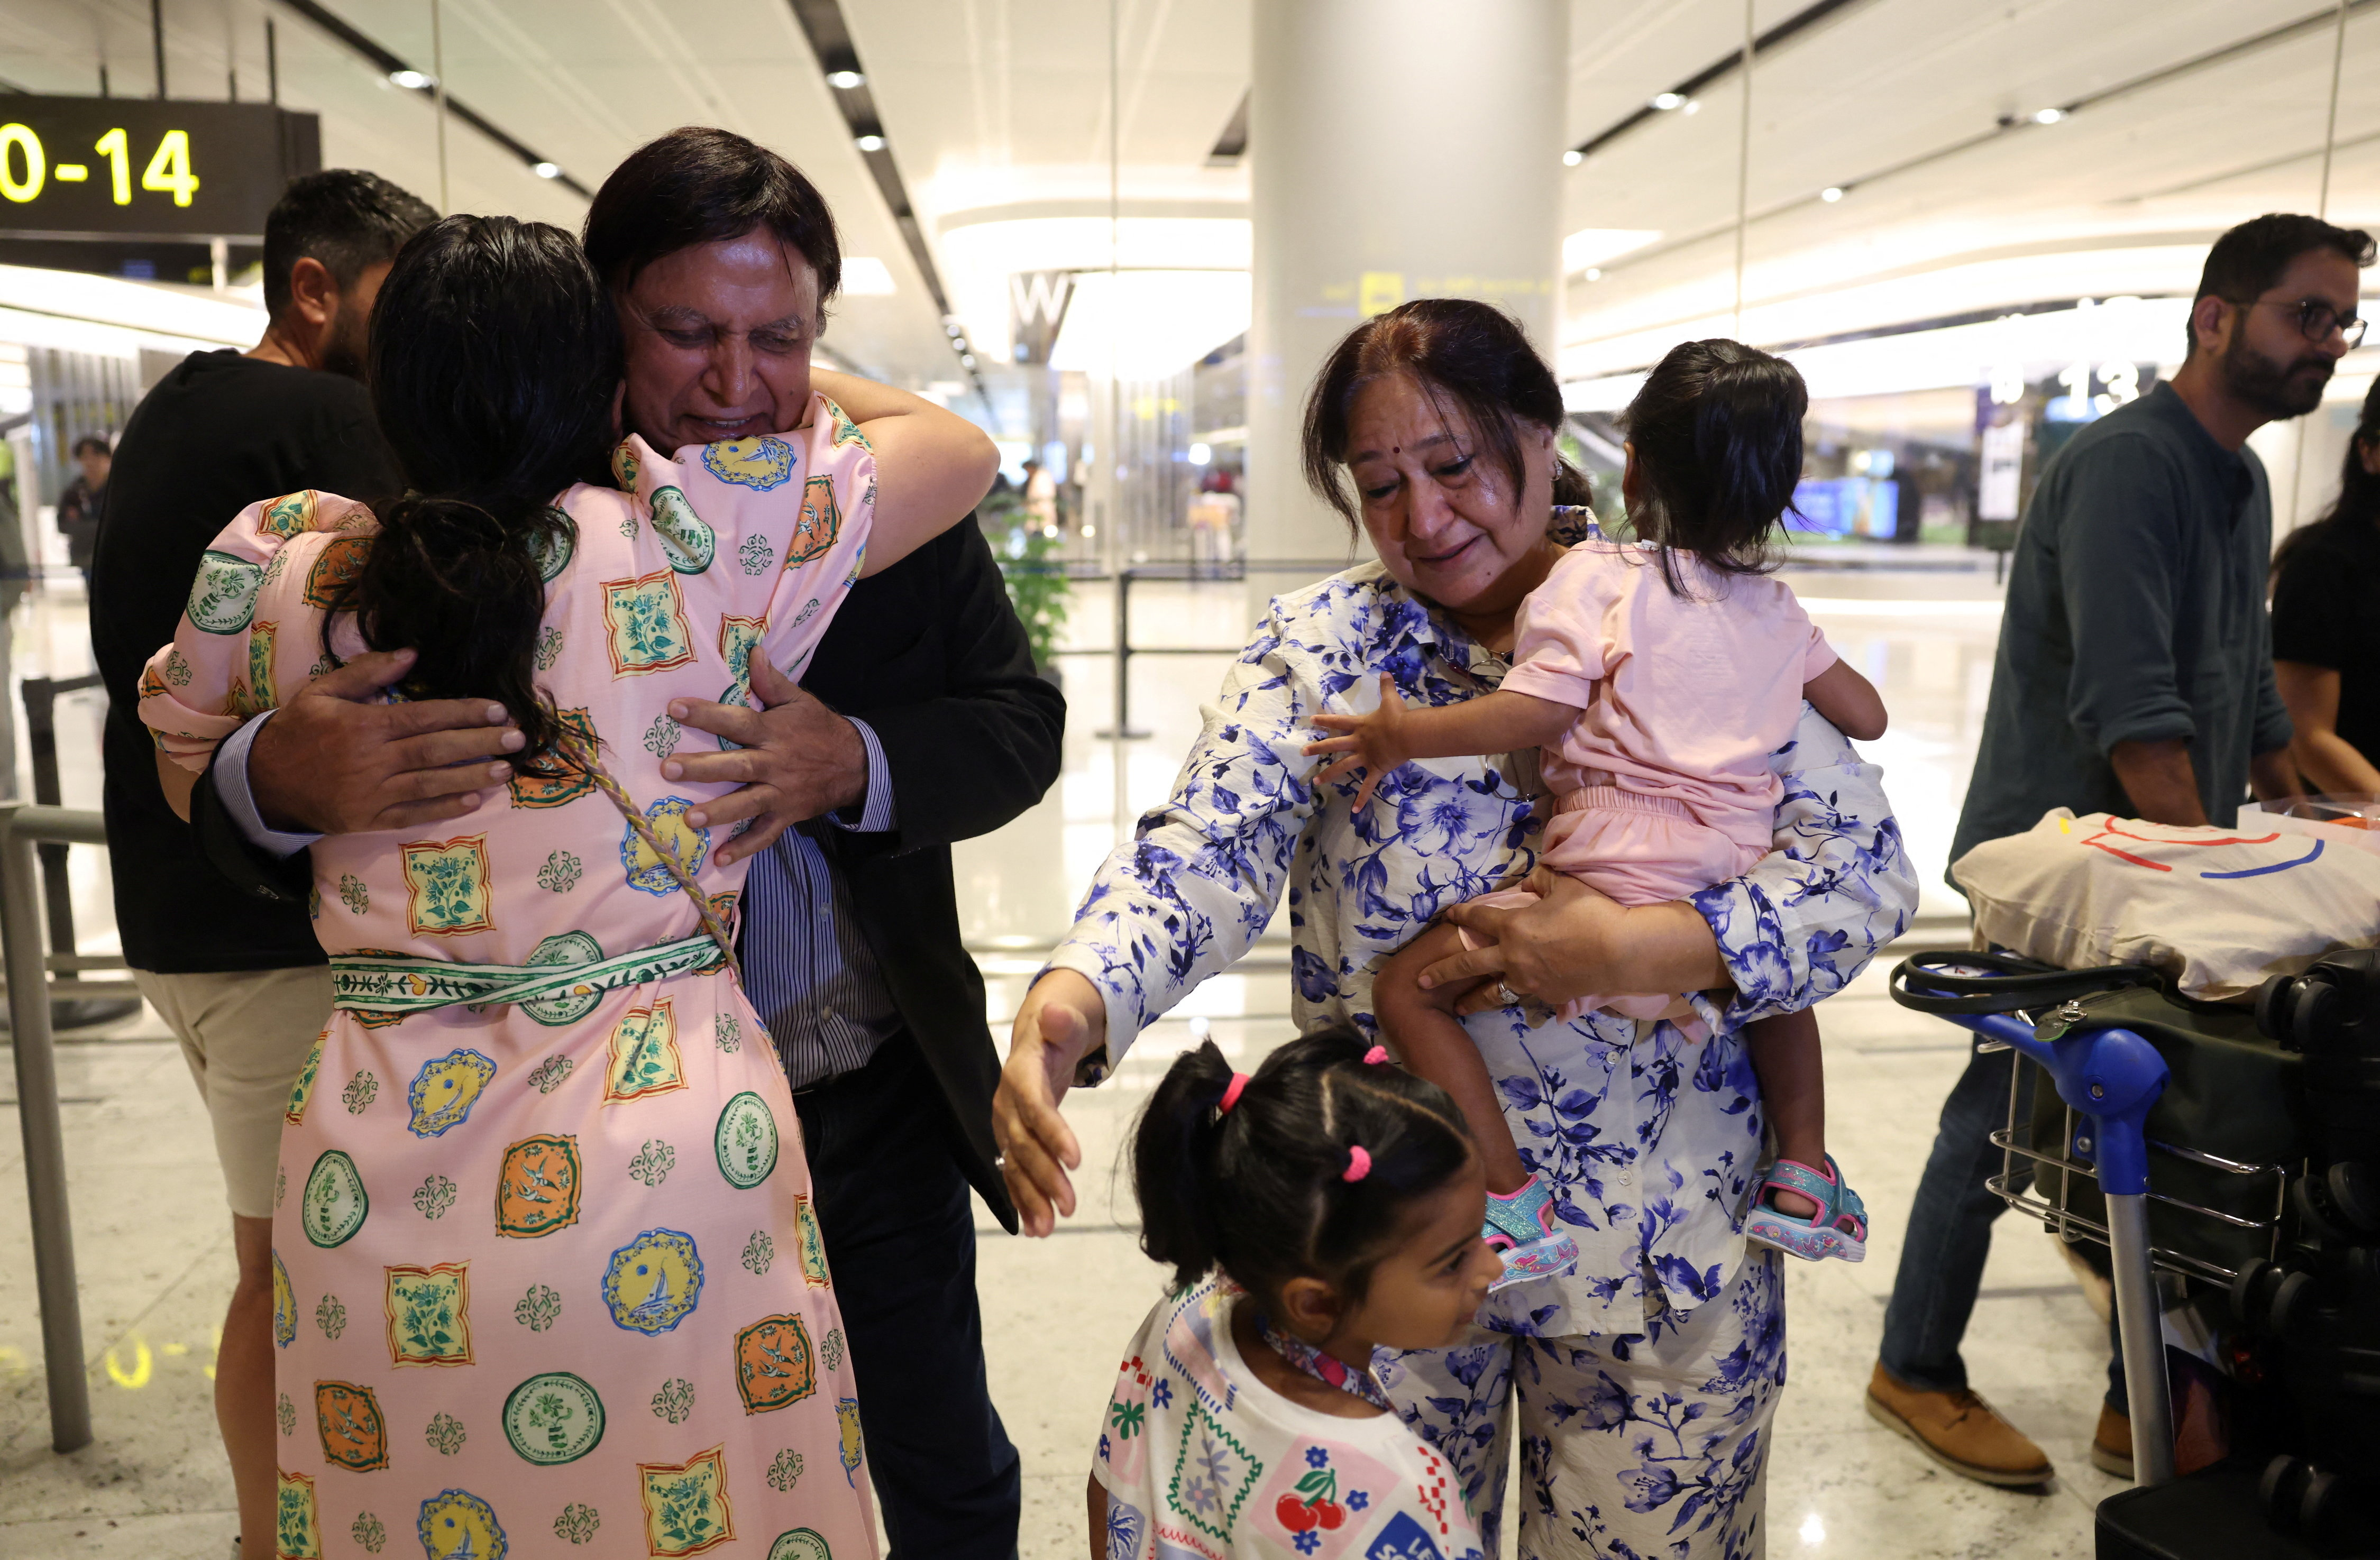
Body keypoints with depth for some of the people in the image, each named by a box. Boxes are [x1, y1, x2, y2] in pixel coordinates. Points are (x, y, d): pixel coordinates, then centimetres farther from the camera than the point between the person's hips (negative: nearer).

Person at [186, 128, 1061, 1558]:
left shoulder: (887, 497, -8)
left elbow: (1023, 725, -7)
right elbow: (220, 781, -10)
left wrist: (854, 763, -28)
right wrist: (283, 776, -35)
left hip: (880, 1101, 1)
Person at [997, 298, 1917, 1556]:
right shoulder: (1322, 645, -4)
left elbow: (1866, 870, -9)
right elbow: (1207, 848, -18)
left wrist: (1634, 951, -24)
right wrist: (1071, 999, -38)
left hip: (1658, 1254, 0)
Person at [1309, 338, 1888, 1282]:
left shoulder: (1596, 577, -3)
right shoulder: (1777, 611, 14)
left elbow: (1537, 713, -14)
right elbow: (1868, 718, 22)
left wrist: (1404, 735, -4)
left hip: (1612, 883, -6)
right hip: (1738, 902, 7)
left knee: (1409, 984, 2)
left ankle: (1513, 1205, -4)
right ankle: (1804, 1177, 37)